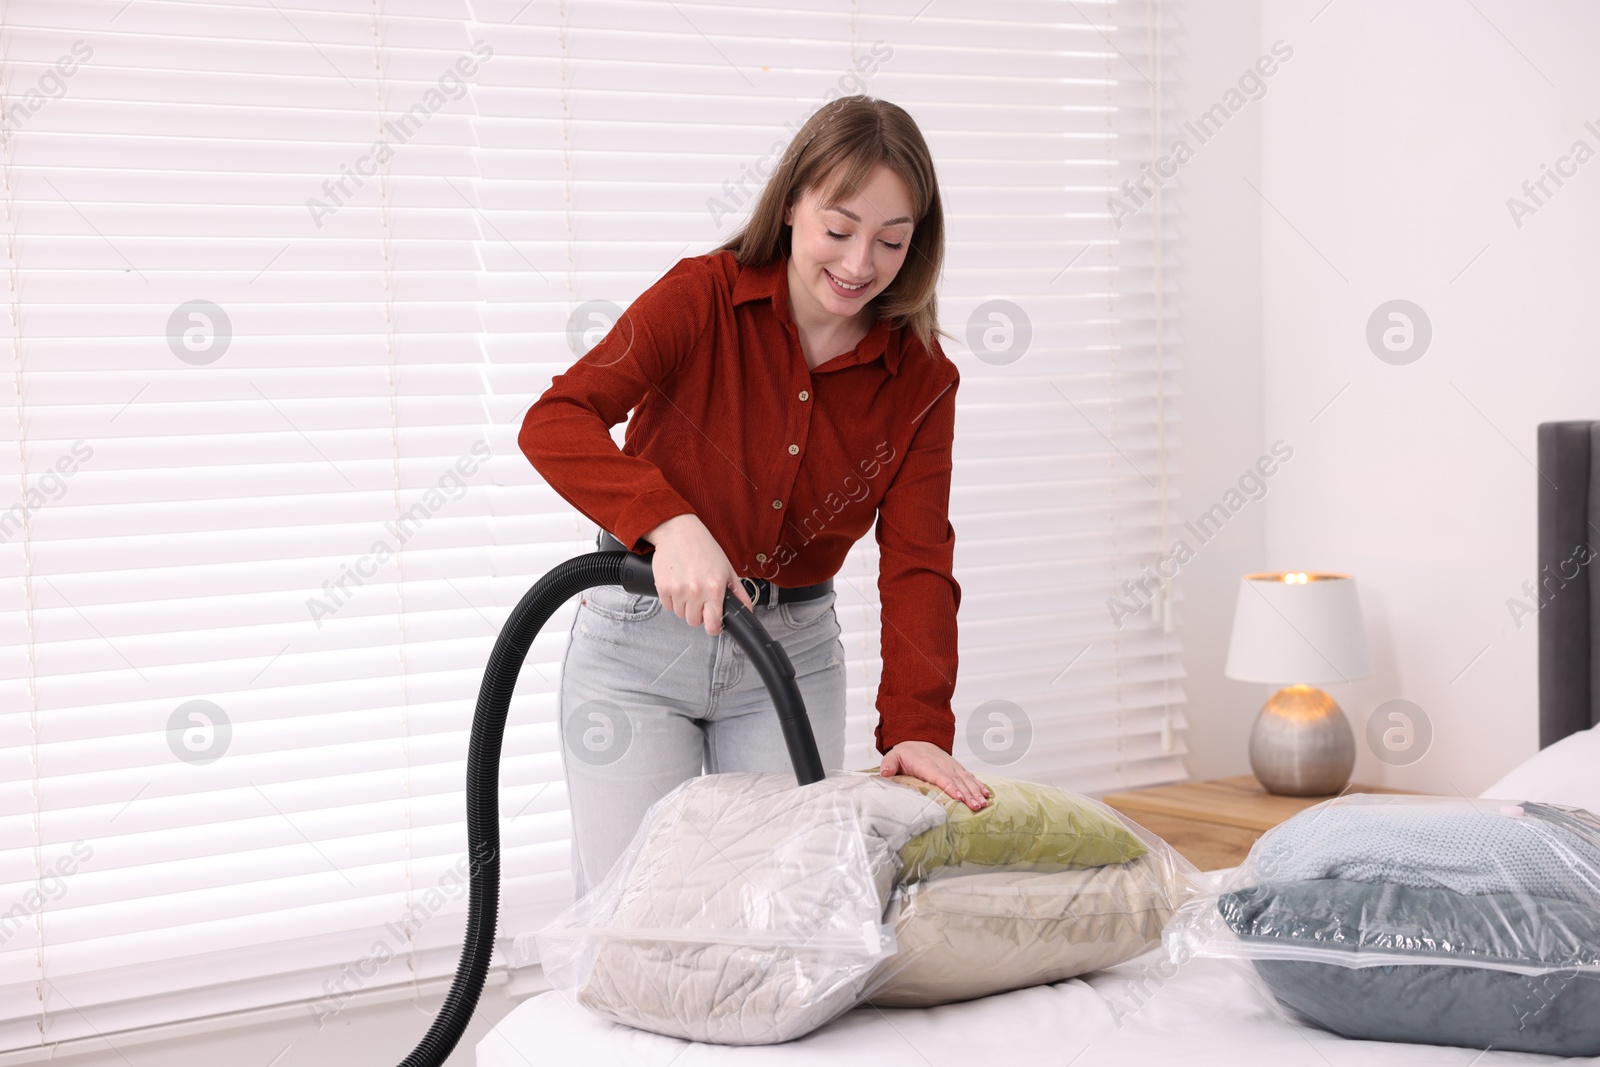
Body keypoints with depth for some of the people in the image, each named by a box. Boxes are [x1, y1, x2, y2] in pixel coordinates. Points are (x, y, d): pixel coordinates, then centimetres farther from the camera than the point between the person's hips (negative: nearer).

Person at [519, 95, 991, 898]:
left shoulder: (921, 381, -4)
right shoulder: (702, 297, -13)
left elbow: (917, 564, -11)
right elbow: (554, 422, -23)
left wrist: (918, 729, -25)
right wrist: (669, 522, -39)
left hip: (792, 653, 3)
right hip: (640, 643, -2)